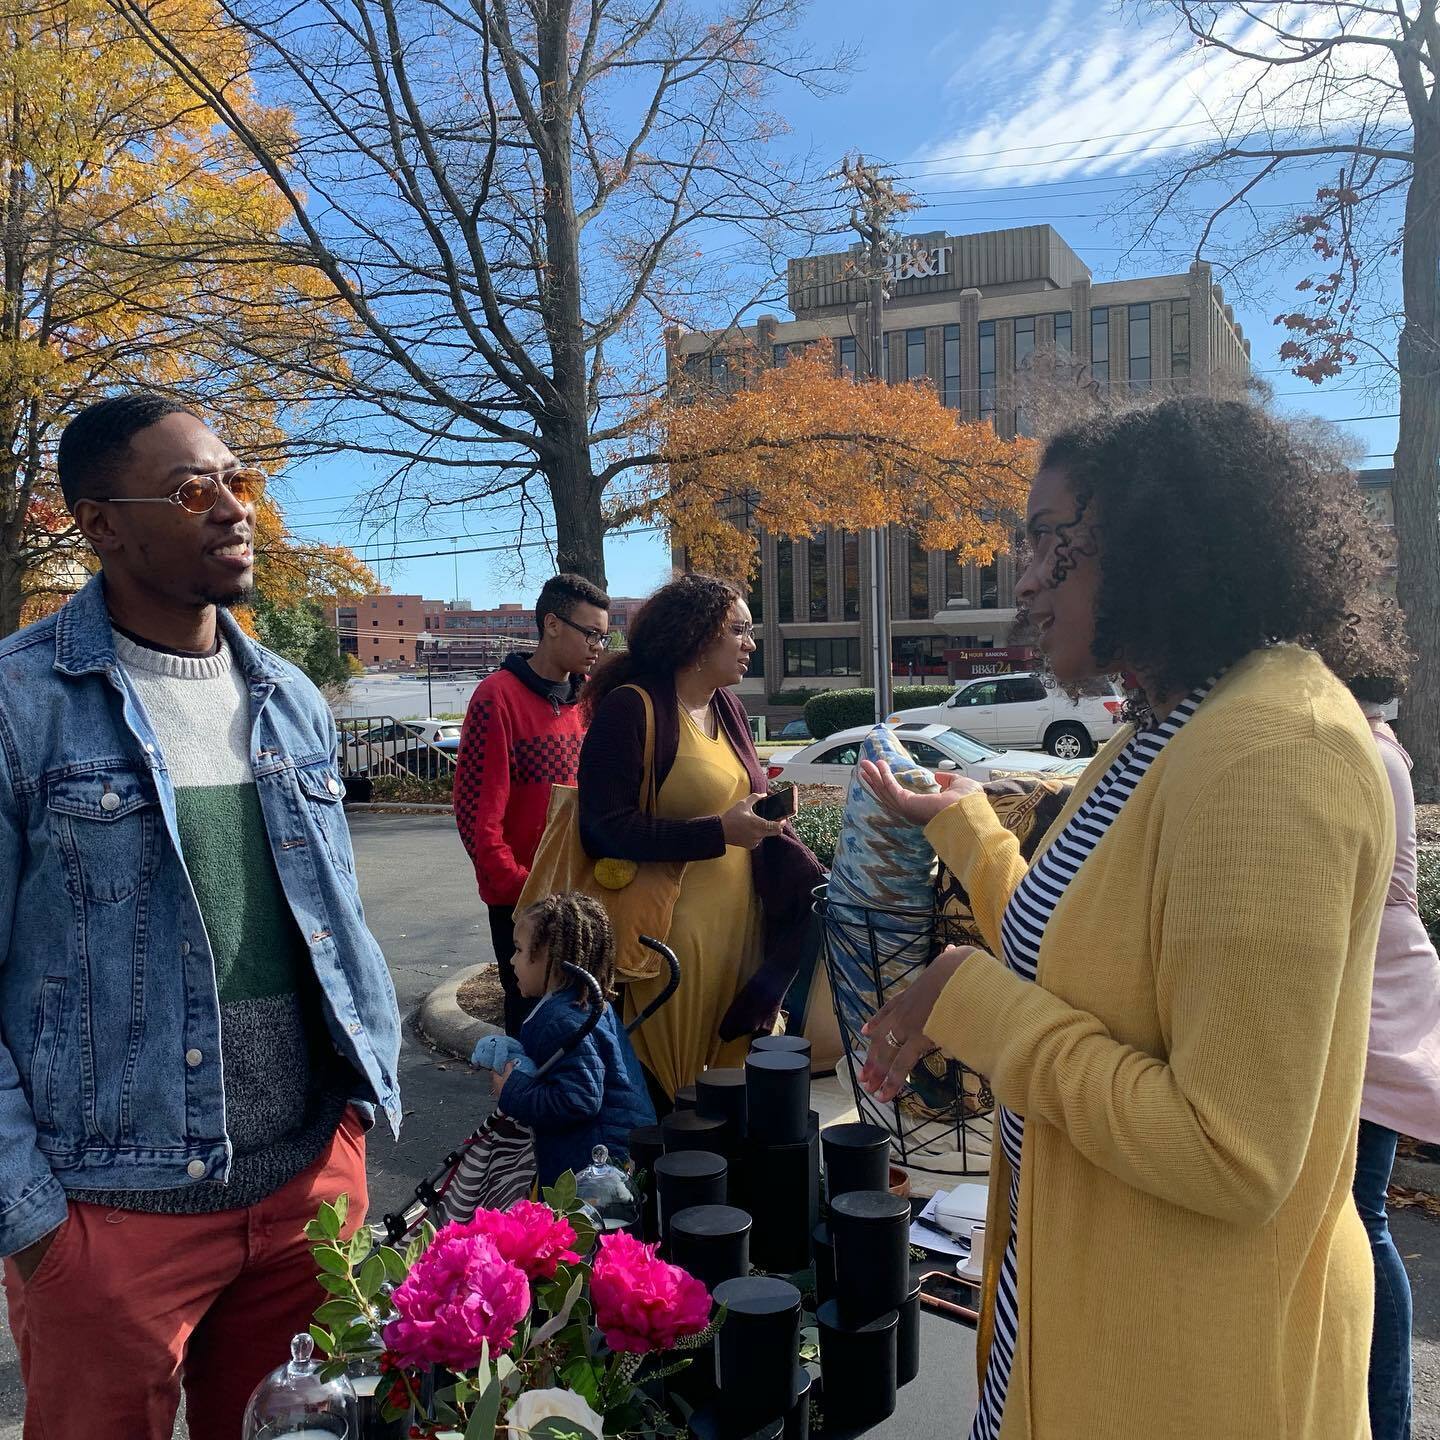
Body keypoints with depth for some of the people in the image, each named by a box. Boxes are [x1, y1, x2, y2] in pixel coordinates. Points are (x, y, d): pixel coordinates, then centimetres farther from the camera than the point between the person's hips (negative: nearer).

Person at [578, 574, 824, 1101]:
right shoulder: (630, 708, -13)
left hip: (739, 921, 8)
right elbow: (605, 829, -19)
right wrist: (718, 833, -21)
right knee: (666, 1088, 2)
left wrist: (761, 817, 1)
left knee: (732, 1068, 12)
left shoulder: (727, 708, 12)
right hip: (670, 931, -7)